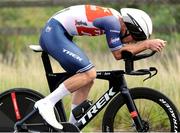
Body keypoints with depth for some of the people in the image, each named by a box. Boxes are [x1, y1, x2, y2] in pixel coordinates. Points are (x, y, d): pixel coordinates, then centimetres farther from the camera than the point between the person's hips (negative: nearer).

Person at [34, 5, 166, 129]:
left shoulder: (116, 18, 11)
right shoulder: (113, 21, -18)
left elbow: (125, 50, 15)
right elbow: (118, 54, -13)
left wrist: (148, 44, 4)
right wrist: (147, 44, -12)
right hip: (54, 33, -10)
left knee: (87, 80, 10)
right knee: (89, 73, -18)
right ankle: (46, 103, -18)